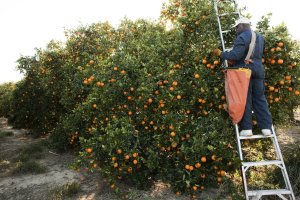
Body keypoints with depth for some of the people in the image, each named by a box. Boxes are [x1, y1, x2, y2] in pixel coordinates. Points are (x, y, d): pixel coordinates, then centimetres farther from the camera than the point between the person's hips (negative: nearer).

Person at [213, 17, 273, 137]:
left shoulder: (242, 37, -9)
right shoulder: (260, 37, 18)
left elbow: (235, 55, -18)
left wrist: (220, 53, -8)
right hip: (258, 70, 7)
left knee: (245, 99, -2)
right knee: (260, 98, 9)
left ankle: (247, 128, 0)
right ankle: (266, 127, 10)